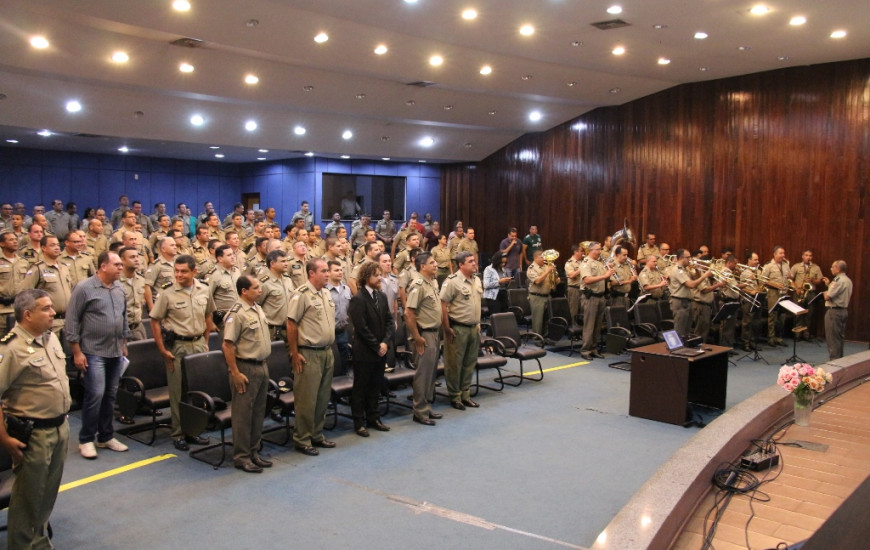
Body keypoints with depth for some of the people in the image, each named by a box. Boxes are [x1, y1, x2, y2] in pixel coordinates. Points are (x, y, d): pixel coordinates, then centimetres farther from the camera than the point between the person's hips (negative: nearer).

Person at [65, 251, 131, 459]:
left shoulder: (119, 288, 7)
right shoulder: (84, 288, -10)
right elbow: (72, 321, -9)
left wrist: (124, 344, 16)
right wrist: (77, 352, -11)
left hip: (116, 352, 6)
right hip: (93, 352, -6)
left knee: (110, 395, 11)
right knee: (95, 394, -8)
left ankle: (106, 436, 23)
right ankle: (86, 439, 8)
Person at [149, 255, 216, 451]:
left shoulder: (204, 290, 3)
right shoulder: (167, 294, -8)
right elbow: (155, 322, -5)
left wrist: (206, 342, 12)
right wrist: (163, 350, -8)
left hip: (198, 344, 4)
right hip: (178, 346, -4)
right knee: (178, 391, 3)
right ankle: (179, 434, 14)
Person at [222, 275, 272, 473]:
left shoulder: (258, 309, 10)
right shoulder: (236, 314, -16)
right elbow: (227, 345, -19)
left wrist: (263, 365, 17)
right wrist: (235, 373, -19)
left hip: (261, 366, 8)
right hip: (246, 368, -8)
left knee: (258, 412, 14)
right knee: (243, 414, 1)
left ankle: (253, 452, 24)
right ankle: (241, 457, 11)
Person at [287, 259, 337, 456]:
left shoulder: (326, 293, 11)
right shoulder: (301, 294, -13)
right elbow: (291, 325, -14)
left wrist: (330, 349, 15)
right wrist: (294, 354, -14)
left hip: (326, 352, 8)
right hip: (309, 353, -8)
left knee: (323, 397, 14)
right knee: (307, 399, 0)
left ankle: (317, 435, 26)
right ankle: (302, 439, 11)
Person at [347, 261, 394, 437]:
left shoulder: (382, 296, 9)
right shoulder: (358, 299, -14)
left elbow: (389, 321, 8)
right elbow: (362, 328, -17)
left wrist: (385, 342, -6)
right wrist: (377, 346, -13)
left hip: (381, 351, 7)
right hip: (364, 352, -7)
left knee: (375, 387, 16)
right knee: (360, 388, 5)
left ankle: (373, 418, 27)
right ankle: (359, 423, 14)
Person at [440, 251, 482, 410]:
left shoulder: (477, 281, 10)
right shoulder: (452, 282, -14)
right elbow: (442, 305, -16)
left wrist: (478, 323, 16)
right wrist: (447, 328, -16)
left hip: (473, 328, 7)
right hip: (457, 329, -7)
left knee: (469, 363, 14)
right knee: (454, 364, 2)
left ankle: (465, 394, 26)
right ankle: (455, 397, 14)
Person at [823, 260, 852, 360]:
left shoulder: (840, 281, -20)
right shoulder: (847, 280, 12)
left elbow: (827, 297, -19)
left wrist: (826, 293, 0)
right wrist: (830, 285, 10)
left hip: (834, 311, -10)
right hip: (843, 310, 10)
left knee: (832, 338, -3)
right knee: (838, 338, 17)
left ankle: (834, 360, -1)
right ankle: (839, 359, 24)